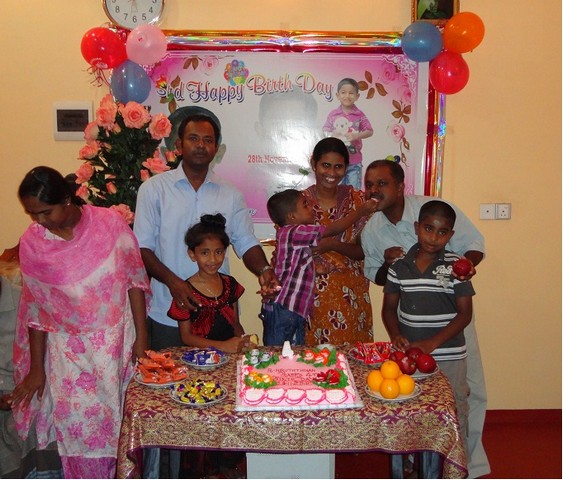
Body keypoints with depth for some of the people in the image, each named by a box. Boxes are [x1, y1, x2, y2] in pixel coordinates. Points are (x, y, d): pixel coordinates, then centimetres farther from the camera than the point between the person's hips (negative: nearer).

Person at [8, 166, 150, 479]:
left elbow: (134, 279, -5)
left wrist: (141, 334, -5)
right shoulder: (31, 243, -7)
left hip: (116, 341, -1)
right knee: (76, 424, 2)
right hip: (68, 350, 1)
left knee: (116, 417, 8)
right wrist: (36, 369, 2)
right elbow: (35, 309, -1)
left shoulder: (109, 223, -12)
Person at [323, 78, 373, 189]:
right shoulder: (332, 114, -1)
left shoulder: (359, 115, -3)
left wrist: (357, 135, -18)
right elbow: (325, 132, 3)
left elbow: (370, 131, -1)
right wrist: (331, 135, -18)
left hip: (354, 161, -1)